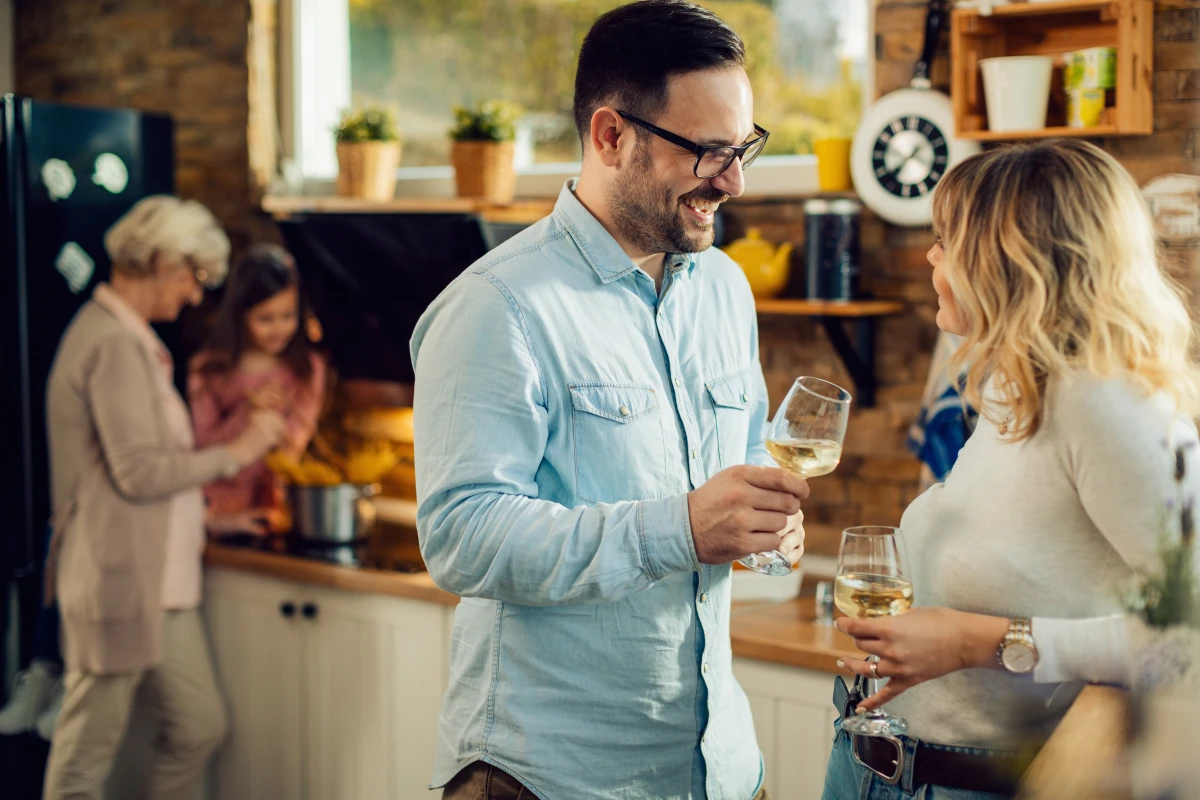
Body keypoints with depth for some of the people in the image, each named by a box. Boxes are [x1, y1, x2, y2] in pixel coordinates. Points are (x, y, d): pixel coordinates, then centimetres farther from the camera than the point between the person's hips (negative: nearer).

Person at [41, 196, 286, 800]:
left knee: (199, 727, 13)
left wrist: (206, 508, 22)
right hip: (117, 582, -10)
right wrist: (234, 454, -13)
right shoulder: (113, 344, -18)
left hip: (157, 581, 10)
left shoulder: (132, 338, 15)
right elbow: (138, 473, -22)